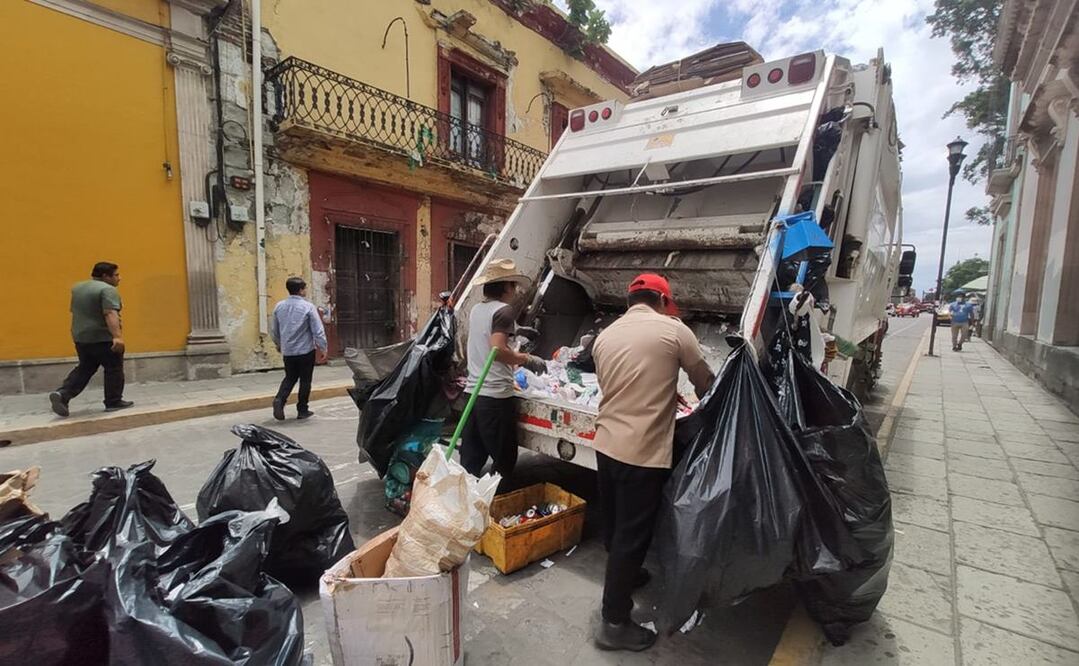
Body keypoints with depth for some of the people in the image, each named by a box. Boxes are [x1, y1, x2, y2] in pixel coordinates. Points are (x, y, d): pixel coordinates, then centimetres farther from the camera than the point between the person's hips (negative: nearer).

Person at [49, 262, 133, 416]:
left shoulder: (78, 288, 13)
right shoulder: (107, 290, -16)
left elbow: (75, 311, 22)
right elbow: (110, 314, -27)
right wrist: (117, 336, -34)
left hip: (81, 337, 8)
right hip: (103, 338, -8)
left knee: (84, 369, 16)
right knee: (113, 369, 3)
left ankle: (62, 394, 2)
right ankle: (114, 402, 8)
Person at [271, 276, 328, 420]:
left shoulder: (279, 306, 4)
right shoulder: (308, 307, -12)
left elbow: (274, 330, 15)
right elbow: (318, 330, -14)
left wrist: (278, 344, 31)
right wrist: (323, 349, -6)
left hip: (287, 351, 5)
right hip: (306, 350, -4)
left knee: (290, 377, 20)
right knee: (305, 380, 8)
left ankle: (280, 399, -3)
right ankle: (302, 410, 14)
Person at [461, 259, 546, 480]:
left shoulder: (476, 309, 13)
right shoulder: (505, 310, -11)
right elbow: (497, 350, -22)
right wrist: (527, 359, -9)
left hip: (473, 391, 8)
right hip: (496, 396, -8)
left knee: (470, 461, 13)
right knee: (504, 460, 7)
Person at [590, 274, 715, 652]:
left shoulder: (605, 336, 7)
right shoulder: (673, 330, -7)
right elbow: (706, 383, 4)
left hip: (606, 445, 6)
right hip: (643, 452, -6)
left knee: (615, 525, 23)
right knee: (632, 533, 6)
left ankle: (625, 575, 48)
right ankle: (614, 624, 20)